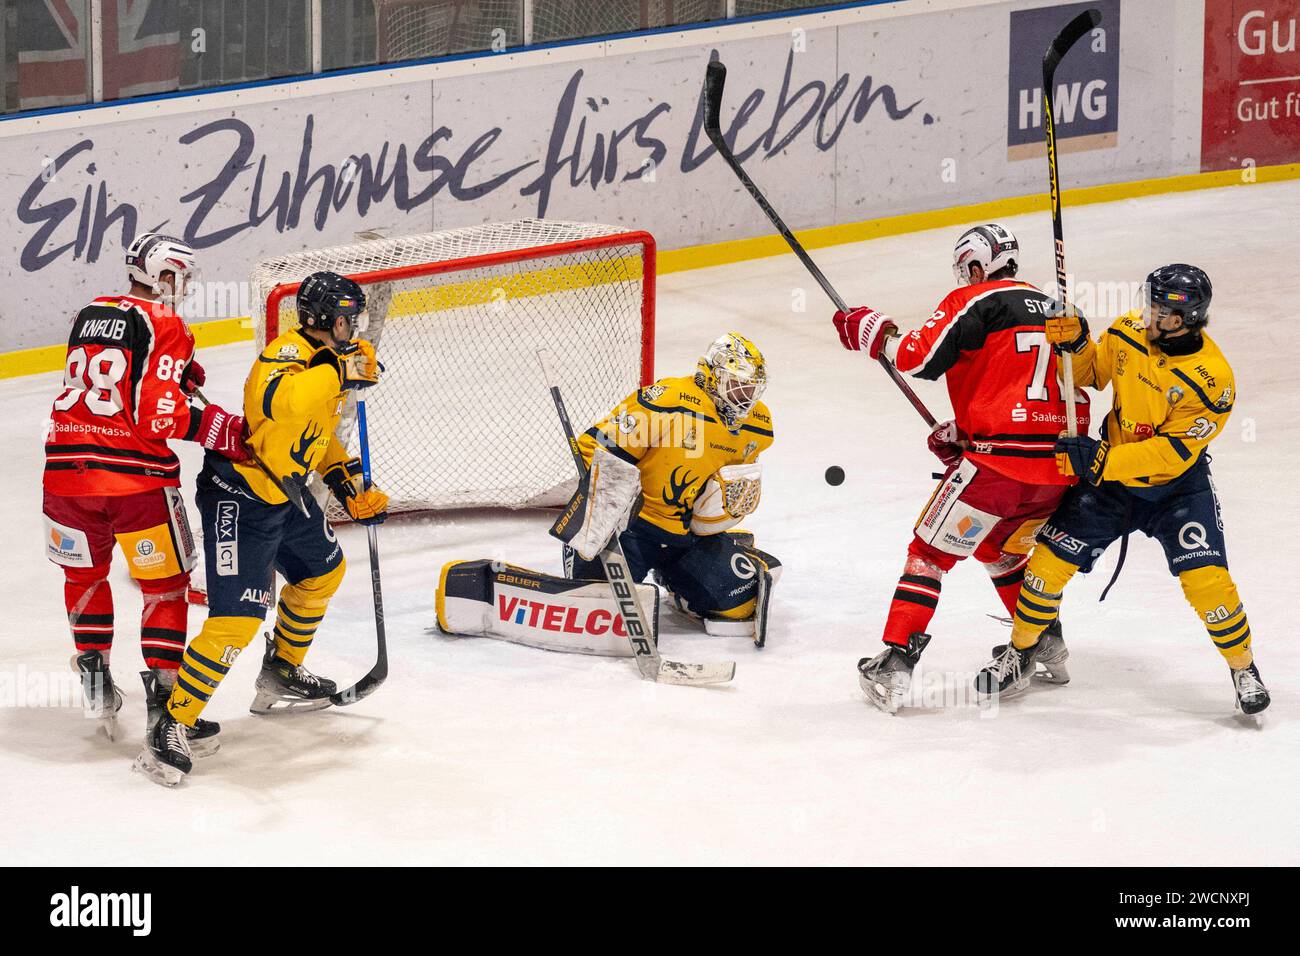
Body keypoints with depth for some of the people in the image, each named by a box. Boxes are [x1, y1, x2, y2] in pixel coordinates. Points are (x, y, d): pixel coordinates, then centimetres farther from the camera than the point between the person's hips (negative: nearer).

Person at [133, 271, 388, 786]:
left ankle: (281, 676, 48)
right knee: (235, 622, -16)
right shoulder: (287, 354, -24)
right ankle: (170, 728, -10)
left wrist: (351, 485, 16)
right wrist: (339, 371, -39)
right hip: (239, 498, -10)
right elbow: (284, 403, -48)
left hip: (285, 492, 10)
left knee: (323, 571, 30)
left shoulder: (326, 362, 7)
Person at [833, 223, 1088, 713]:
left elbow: (921, 358, -13)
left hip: (1001, 463, -7)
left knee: (931, 552, 4)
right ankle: (1047, 648, 36)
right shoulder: (1052, 308, 20)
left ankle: (894, 665, -3)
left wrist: (875, 333, 4)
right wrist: (966, 430, 24)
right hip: (1061, 466, 7)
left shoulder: (974, 301, -2)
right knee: (1000, 548, 32)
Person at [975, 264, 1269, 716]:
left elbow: (1172, 453, -28)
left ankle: (1244, 669, 7)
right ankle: (1019, 656, 20)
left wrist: (1099, 460, -32)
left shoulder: (1212, 379, -27)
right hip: (1109, 475, 4)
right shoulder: (1129, 332, -13)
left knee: (1205, 577, -17)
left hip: (1176, 486, -4)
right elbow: (1090, 374, 6)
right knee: (1050, 558, -1)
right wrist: (1074, 341, -16)